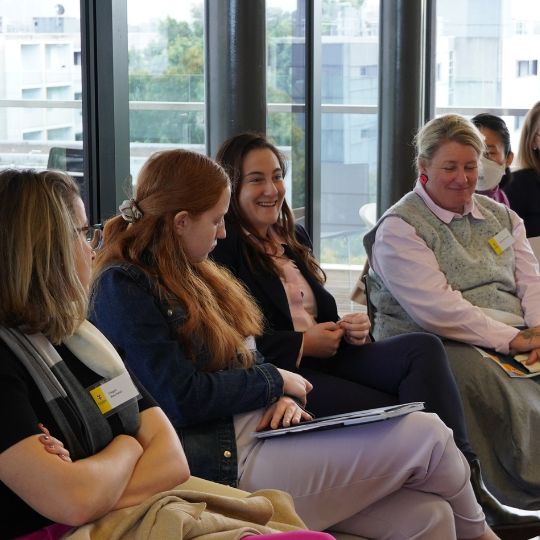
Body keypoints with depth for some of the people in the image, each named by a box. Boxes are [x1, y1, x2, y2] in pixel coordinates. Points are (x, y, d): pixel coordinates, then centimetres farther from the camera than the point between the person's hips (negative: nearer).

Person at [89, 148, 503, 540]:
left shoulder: (189, 275, 18)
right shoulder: (122, 288, -10)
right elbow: (182, 399, -17)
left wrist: (283, 396, -1)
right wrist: (275, 381, -4)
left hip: (265, 430, 9)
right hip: (229, 459, -9)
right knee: (427, 435, -10)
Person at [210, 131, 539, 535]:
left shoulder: (295, 237, 23)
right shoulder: (222, 250, -3)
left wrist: (350, 329, 4)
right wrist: (303, 344, -11)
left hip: (326, 357, 7)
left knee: (424, 347, -19)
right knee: (397, 419, -26)